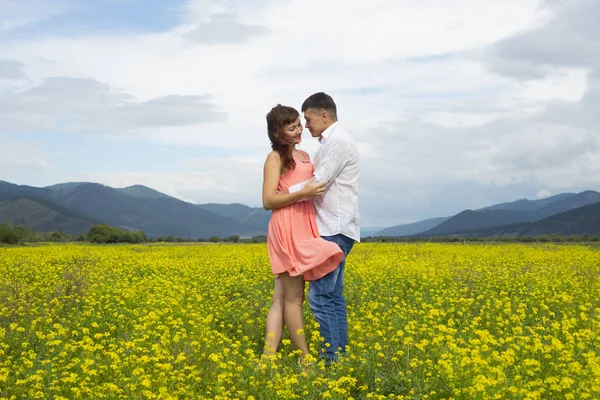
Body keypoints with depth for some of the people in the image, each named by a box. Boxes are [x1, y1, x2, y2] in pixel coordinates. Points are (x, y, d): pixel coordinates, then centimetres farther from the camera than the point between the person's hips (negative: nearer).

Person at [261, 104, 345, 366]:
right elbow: (268, 201, -12)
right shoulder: (275, 158, -4)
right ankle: (305, 358, 5)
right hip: (288, 229, -8)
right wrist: (303, 193, -21)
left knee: (281, 298, 5)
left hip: (305, 229, 8)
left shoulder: (305, 156, 20)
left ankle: (268, 358, 6)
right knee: (294, 296, -1)